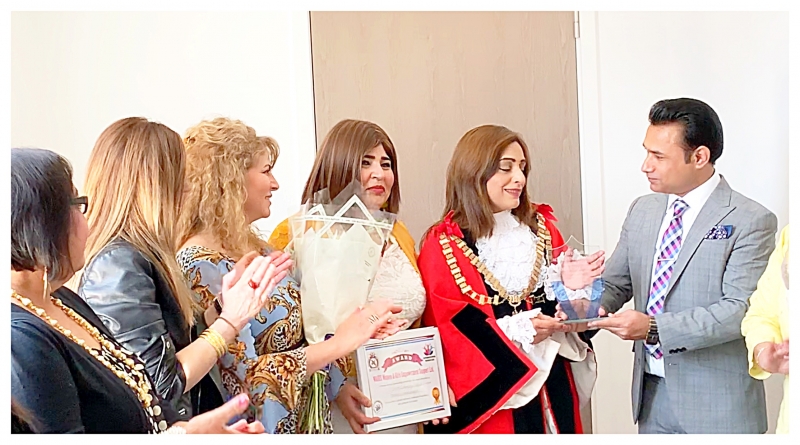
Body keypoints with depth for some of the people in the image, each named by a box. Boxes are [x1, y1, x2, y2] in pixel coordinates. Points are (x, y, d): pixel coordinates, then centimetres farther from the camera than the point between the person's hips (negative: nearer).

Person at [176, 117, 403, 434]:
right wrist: (339, 343, -22)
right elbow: (245, 375, -24)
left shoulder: (257, 249, 4)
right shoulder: (200, 266, -20)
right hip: (256, 424, -8)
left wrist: (338, 389, -3)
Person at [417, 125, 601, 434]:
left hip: (551, 387, 5)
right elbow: (448, 333, -13)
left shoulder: (541, 228, 7)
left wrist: (568, 287, -12)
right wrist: (517, 333, -21)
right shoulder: (443, 247, -8)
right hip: (487, 393, -4)